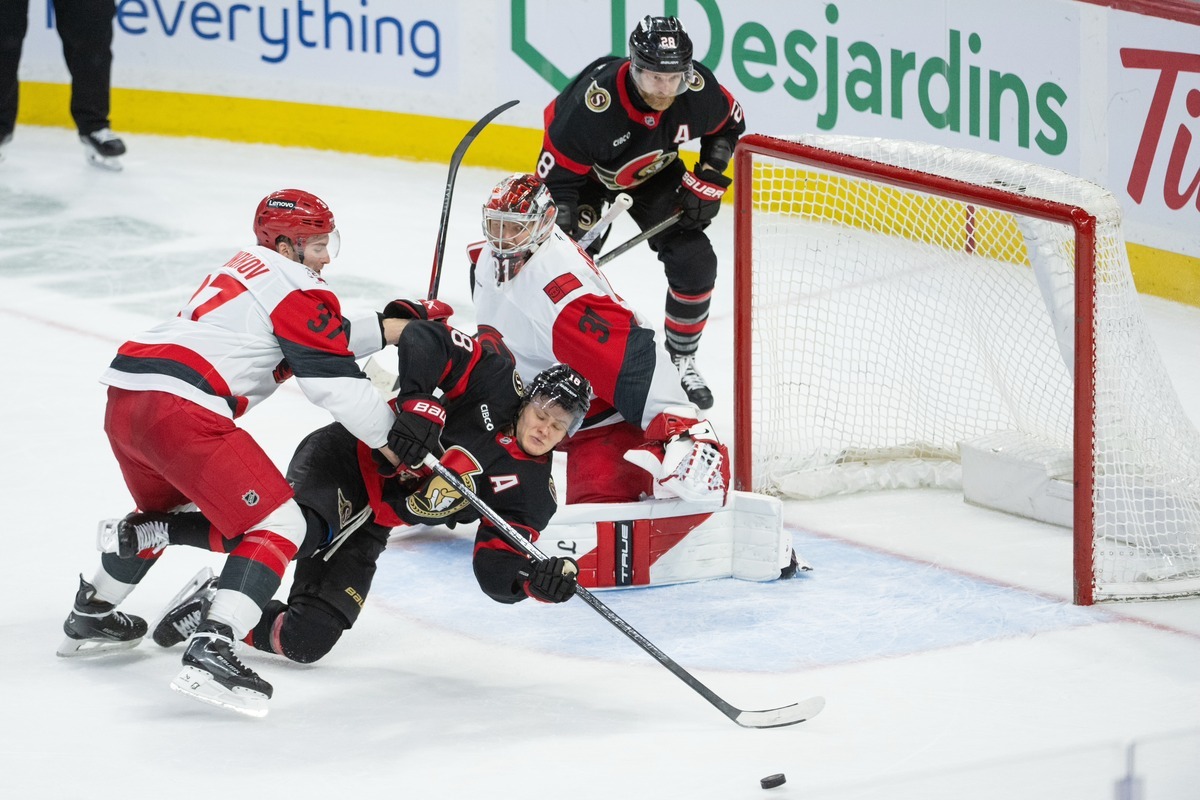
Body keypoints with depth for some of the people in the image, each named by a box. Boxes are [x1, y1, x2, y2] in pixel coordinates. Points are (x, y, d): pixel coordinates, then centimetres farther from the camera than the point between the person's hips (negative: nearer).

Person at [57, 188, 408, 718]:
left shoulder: (247, 269, 28)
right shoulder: (294, 286, 0)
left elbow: (321, 342, 32)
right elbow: (334, 382, -3)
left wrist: (385, 329, 30)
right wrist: (390, 440, 6)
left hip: (125, 397, 10)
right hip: (181, 410, -10)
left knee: (165, 509, 36)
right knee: (278, 523, -8)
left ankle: (90, 616, 46)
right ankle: (210, 653, -21)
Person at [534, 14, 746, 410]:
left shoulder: (699, 89, -29)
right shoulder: (592, 103, -41)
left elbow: (729, 125, -3)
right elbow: (556, 175, -30)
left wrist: (708, 179, -10)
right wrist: (566, 234, -35)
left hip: (653, 172, 3)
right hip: (587, 171, -3)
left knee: (695, 262, -6)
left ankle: (681, 360, 14)